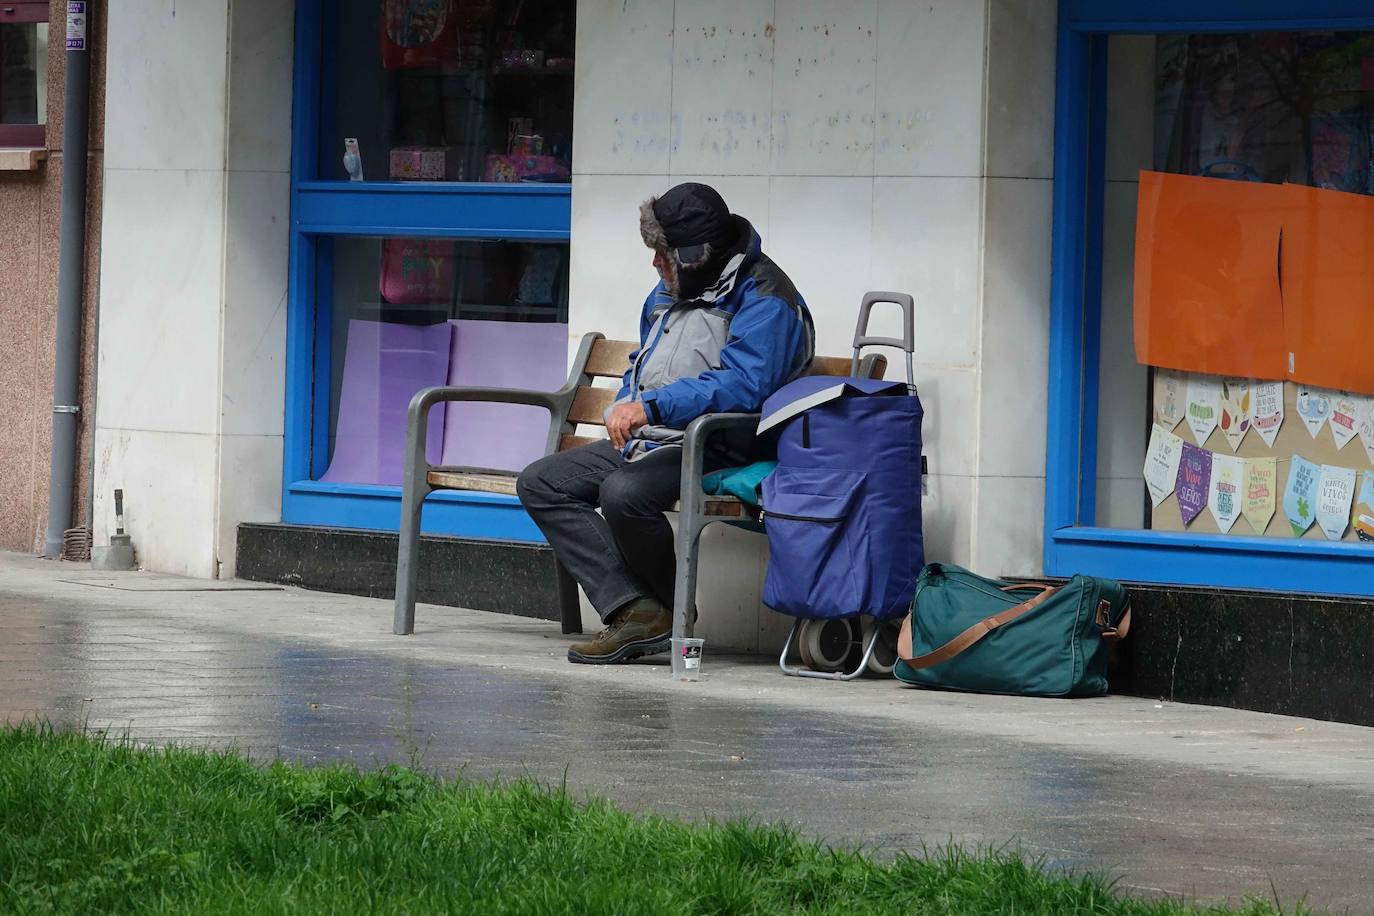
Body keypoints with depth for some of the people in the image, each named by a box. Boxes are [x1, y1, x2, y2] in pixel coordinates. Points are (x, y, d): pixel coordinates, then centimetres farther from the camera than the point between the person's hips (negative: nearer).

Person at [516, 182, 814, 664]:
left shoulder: (765, 302, -14)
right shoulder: (670, 291, 17)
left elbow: (743, 384, -28)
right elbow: (641, 367, 30)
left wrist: (653, 405, -34)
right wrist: (624, 412, 7)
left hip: (715, 450, -10)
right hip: (647, 442, 10)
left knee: (623, 492, -35)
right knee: (539, 483, -3)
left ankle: (672, 614, -9)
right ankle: (633, 608, -20)